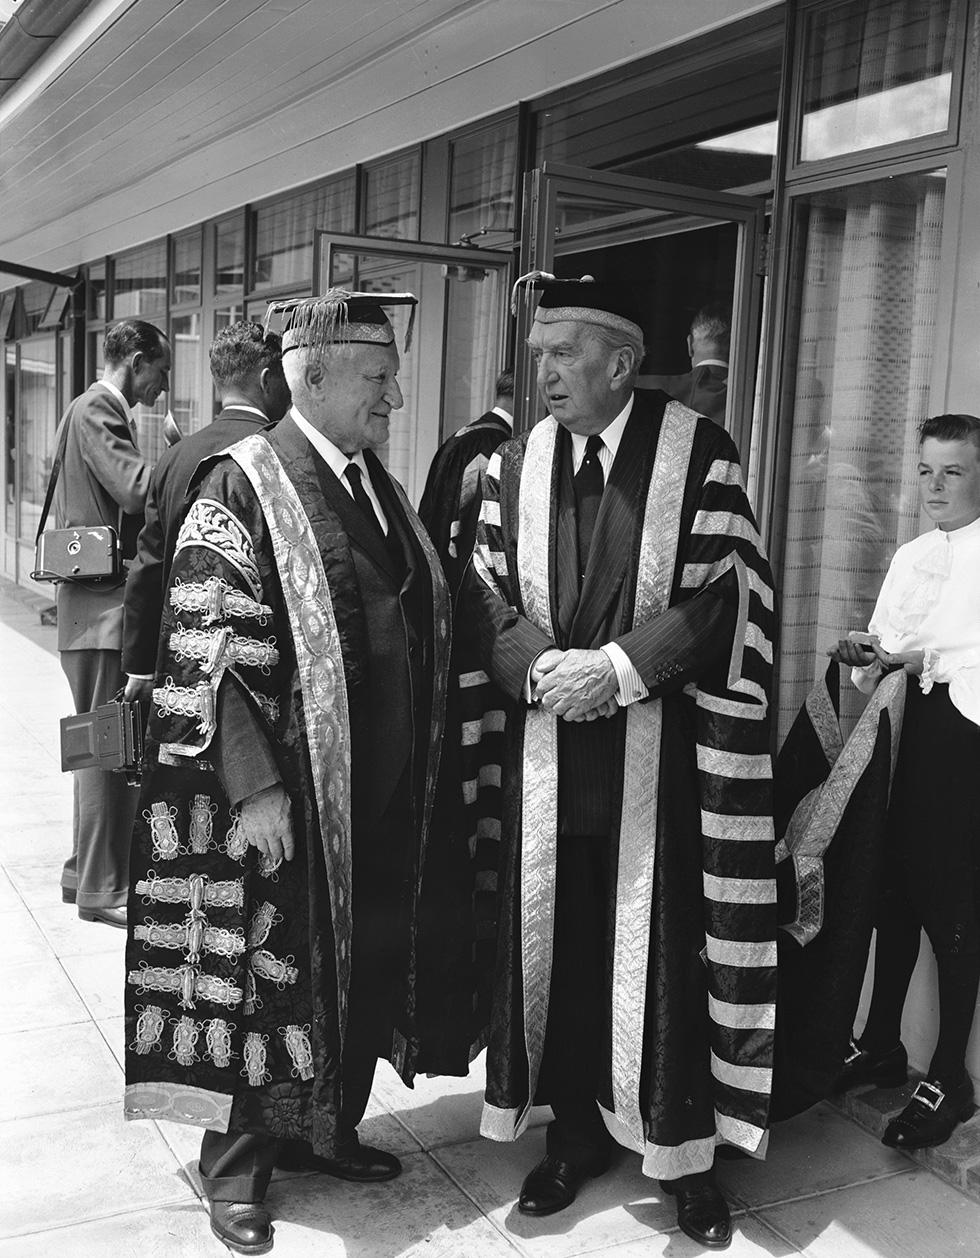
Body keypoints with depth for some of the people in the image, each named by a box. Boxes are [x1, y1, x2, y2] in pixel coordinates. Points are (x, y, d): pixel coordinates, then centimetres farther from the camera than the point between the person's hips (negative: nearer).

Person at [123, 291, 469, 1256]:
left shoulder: (378, 485, 9)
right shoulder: (244, 486, -13)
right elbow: (210, 652, -18)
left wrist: (415, 769, 13)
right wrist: (257, 790, -21)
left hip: (382, 791, 7)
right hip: (280, 792, -7)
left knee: (367, 962, 17)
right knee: (267, 968, 8)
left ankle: (326, 1127, 38)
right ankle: (237, 1162, 28)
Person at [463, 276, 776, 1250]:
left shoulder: (698, 453, -5)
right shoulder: (517, 461, 8)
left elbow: (724, 593, -8)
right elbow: (485, 588, 6)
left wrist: (617, 667, -16)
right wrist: (543, 668, -11)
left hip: (658, 751, -3)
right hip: (545, 745, 4)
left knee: (659, 946, 3)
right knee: (553, 936, 9)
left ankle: (680, 1143, 21)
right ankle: (576, 1126, 27)